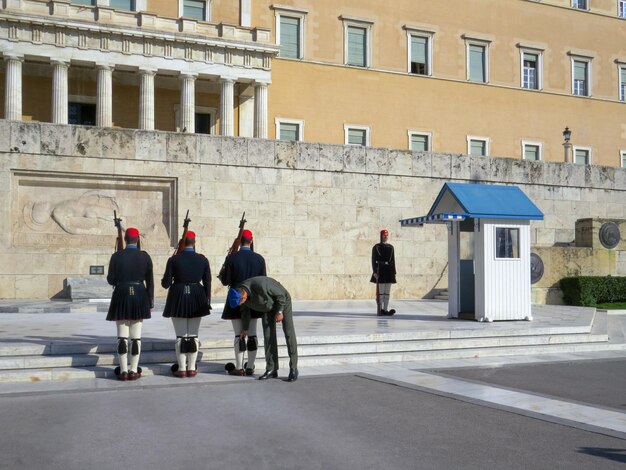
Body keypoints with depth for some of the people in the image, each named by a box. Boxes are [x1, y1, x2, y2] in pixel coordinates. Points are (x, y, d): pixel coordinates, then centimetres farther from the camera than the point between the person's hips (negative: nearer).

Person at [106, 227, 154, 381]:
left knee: (122, 336, 3)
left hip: (121, 296, -1)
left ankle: (123, 371, 3)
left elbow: (110, 279, -1)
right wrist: (150, 302, 8)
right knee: (136, 336, 4)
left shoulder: (117, 256, -4)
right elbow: (150, 281, 1)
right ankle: (134, 371, 6)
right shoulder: (145, 256, -1)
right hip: (139, 295, 1)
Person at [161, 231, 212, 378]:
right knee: (193, 335, 9)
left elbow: (165, 283, -6)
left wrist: (165, 282, 18)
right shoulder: (202, 259, -1)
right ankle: (192, 368, 11)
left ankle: (181, 369, 6)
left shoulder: (174, 259, -8)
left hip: (178, 299, -2)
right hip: (196, 299, 2)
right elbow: (207, 282, 1)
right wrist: (207, 301, 11)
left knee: (181, 336, 5)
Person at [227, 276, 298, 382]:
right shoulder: (239, 293, -19)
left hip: (282, 301, -6)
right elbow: (245, 311, 2)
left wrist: (279, 311, -20)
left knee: (289, 334, -8)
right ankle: (272, 370, 2)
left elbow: (281, 293, -26)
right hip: (267, 307, 6)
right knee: (268, 336, -2)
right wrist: (245, 329, 11)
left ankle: (293, 369, -2)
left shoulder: (261, 286, -42)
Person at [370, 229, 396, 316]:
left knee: (387, 292, 4)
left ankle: (385, 309, 7)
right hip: (380, 271, -5)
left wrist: (394, 273, 8)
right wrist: (375, 272, -13)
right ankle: (381, 309, -1)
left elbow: (393, 260, 13)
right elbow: (373, 260, -5)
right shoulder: (376, 247, -1)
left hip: (389, 271, 5)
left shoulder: (391, 247, 12)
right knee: (381, 291, -4)